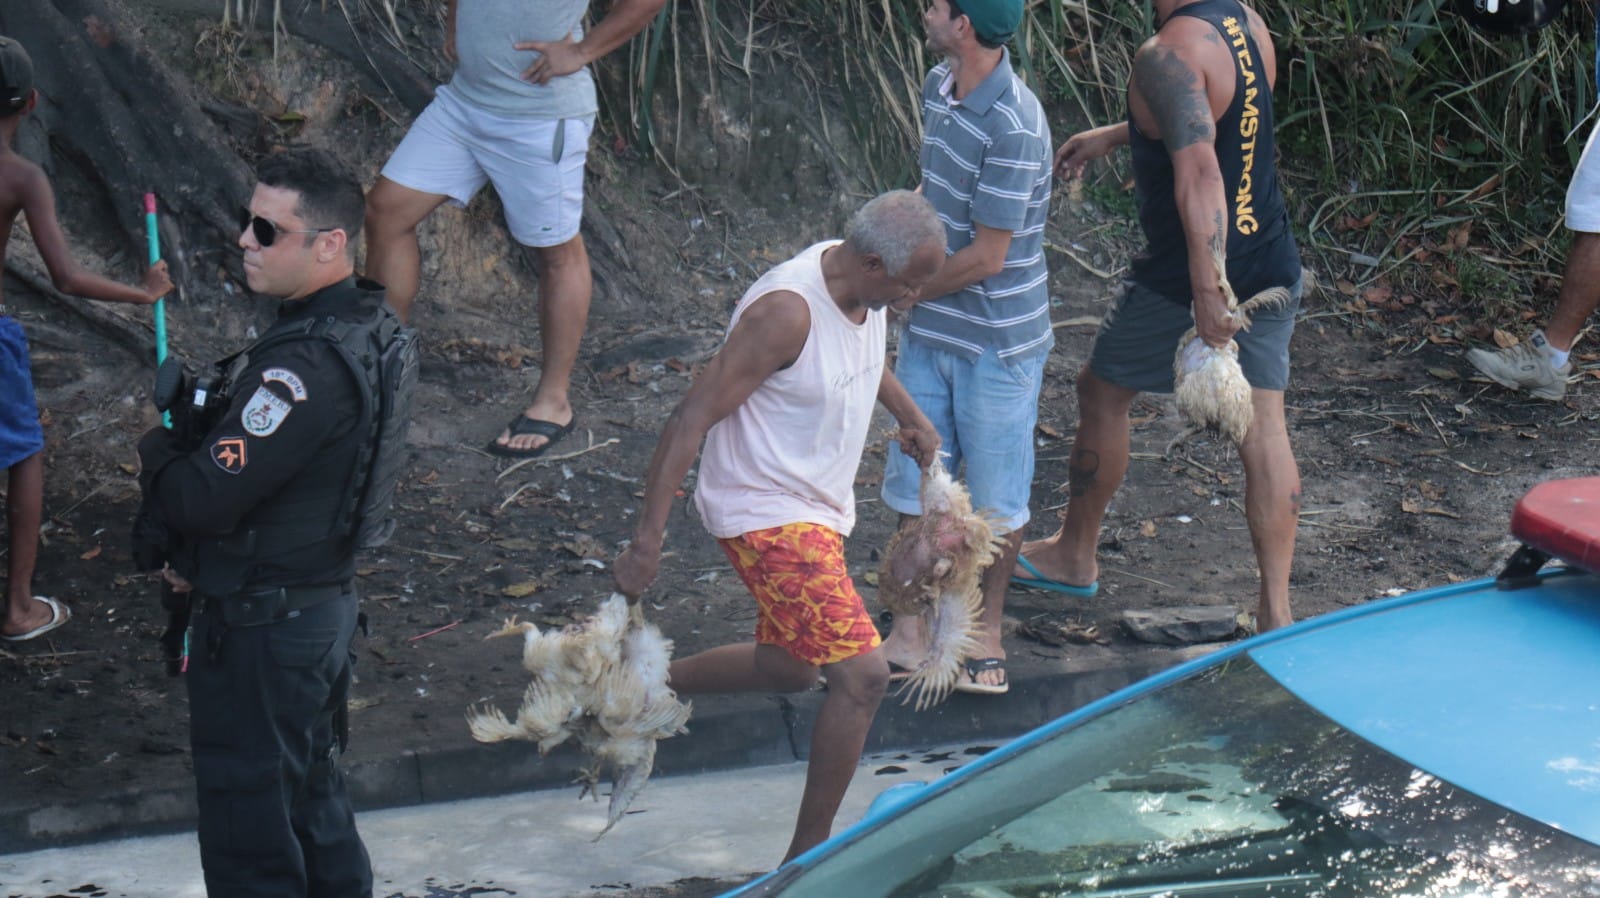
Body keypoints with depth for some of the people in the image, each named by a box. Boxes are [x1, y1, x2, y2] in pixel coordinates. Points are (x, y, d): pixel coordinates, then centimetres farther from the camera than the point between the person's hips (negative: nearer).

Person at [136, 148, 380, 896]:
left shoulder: (305, 369, -28)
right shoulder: (363, 325, 4)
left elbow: (203, 497, -27)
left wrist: (154, 454, -6)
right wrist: (198, 557, 4)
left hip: (261, 627, -10)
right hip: (324, 602, 10)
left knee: (247, 817, 3)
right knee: (311, 792, 24)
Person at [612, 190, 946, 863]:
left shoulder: (863, 294, -1)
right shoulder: (787, 312, -28)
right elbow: (692, 418, -27)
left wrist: (910, 416, 34)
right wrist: (648, 539, -29)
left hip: (818, 507, 10)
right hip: (766, 513, -10)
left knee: (787, 667, 24)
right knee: (861, 674, -17)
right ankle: (807, 857, -5)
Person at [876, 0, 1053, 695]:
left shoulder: (1014, 129, -26)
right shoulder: (938, 89, 0)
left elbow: (986, 257, -21)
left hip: (998, 341, -7)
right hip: (929, 331, 8)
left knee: (995, 497, 9)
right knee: (914, 481, 14)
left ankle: (987, 630, 28)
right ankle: (912, 629, 27)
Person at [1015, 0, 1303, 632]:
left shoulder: (1167, 54, -23)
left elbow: (1200, 171, -34)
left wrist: (1207, 292, -37)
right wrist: (1112, 136, 31)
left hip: (1188, 275, -7)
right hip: (1272, 266, 7)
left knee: (1102, 393, 15)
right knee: (1263, 424, 7)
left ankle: (1074, 555, 32)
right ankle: (1275, 609, 6)